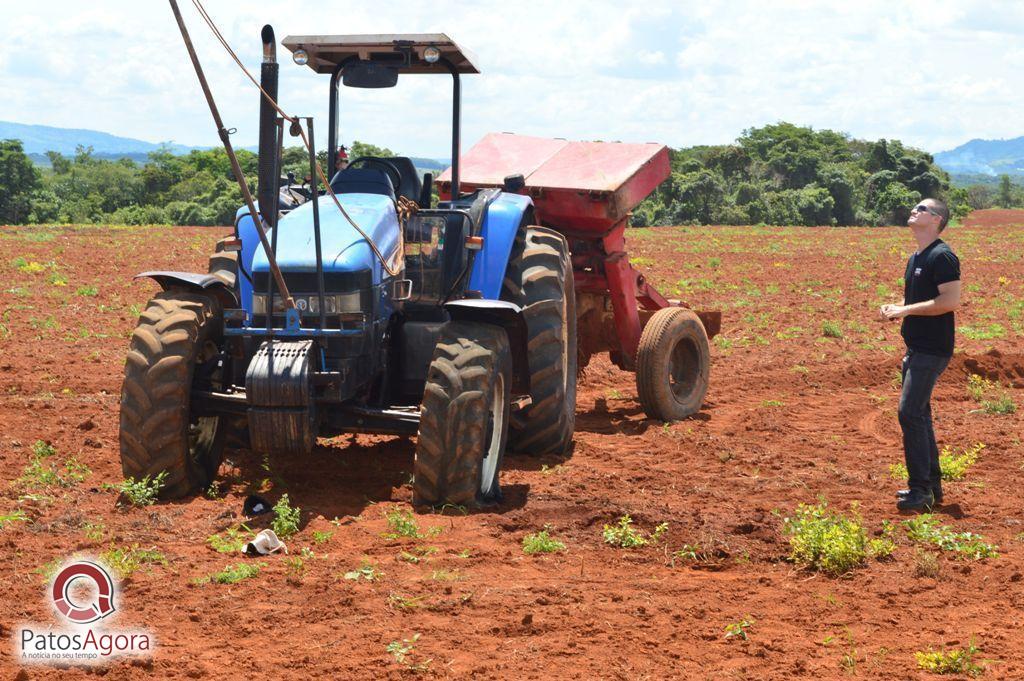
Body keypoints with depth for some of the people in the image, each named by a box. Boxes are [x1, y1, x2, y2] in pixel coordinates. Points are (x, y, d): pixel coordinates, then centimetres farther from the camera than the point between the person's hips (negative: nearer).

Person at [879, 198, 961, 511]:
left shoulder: (942, 256, -14)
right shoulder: (916, 258, 17)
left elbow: (951, 300, -23)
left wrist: (907, 310, -21)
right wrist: (895, 308, 7)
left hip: (932, 350, -10)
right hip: (916, 347, 10)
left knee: (910, 413, -14)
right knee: (918, 414, 14)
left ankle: (921, 490, -11)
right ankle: (932, 485, 23)